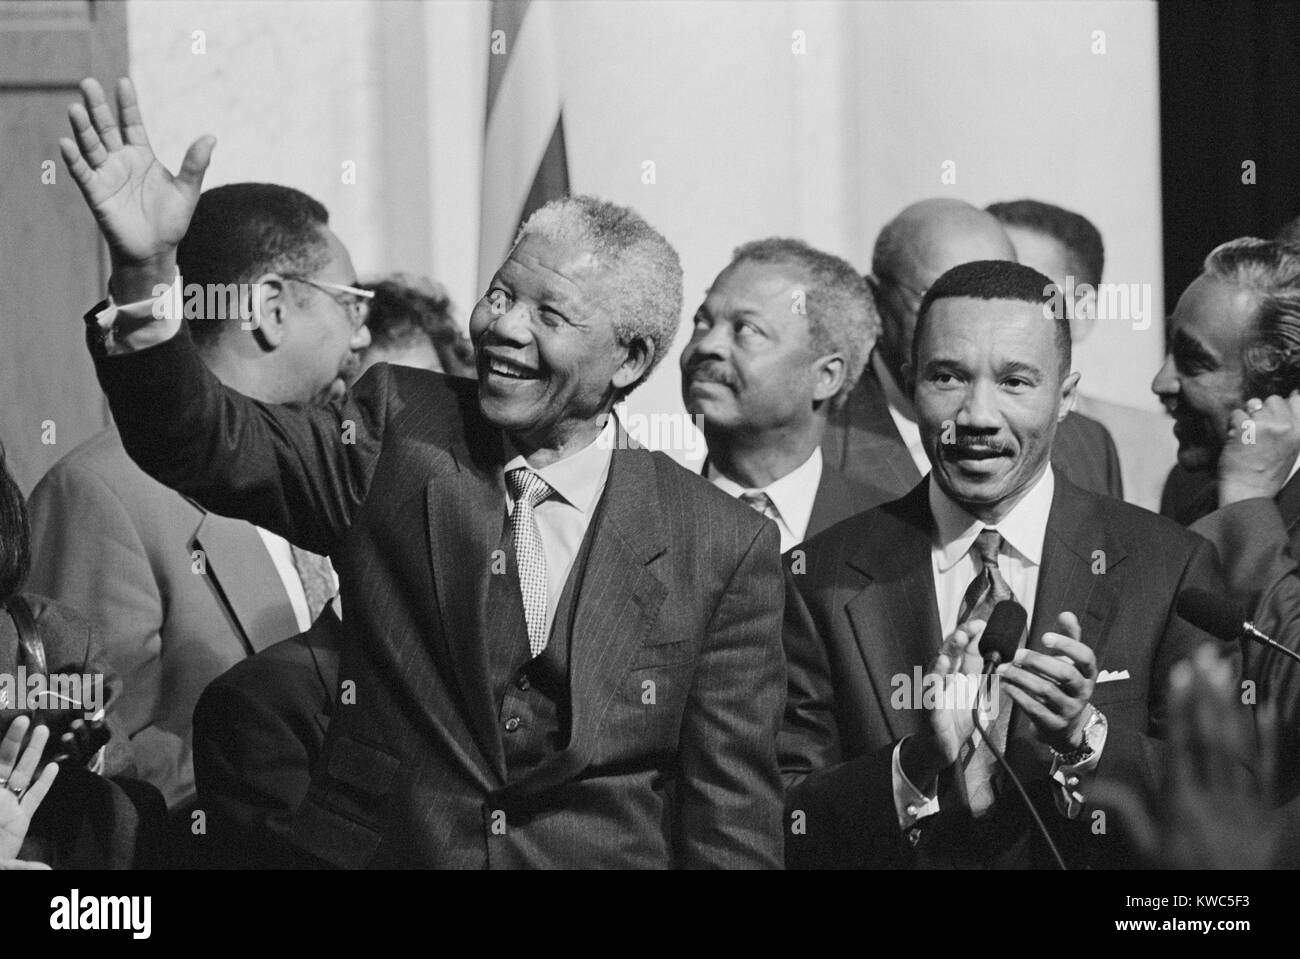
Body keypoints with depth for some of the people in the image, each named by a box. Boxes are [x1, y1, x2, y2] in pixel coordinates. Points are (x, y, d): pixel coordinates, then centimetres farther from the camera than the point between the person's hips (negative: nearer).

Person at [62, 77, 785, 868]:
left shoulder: (726, 551, 3)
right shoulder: (400, 434, 7)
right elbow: (215, 445, -7)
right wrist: (145, 271, -22)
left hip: (604, 857, 0)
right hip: (375, 849, 0)